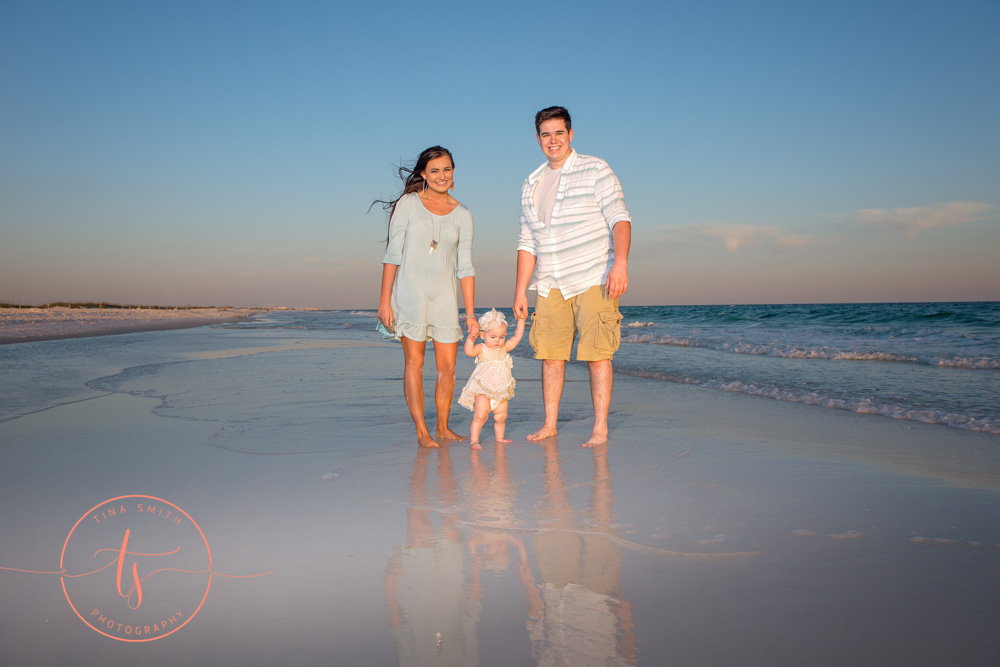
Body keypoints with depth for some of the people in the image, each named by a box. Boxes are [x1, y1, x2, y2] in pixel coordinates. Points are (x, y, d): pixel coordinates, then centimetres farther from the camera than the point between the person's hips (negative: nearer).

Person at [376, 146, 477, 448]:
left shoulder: (462, 215, 8)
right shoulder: (408, 204, 0)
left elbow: (465, 267, 6)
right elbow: (393, 254, -1)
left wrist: (470, 313, 2)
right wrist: (384, 301, -7)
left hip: (445, 295, 3)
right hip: (410, 292, -3)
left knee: (448, 366, 2)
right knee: (414, 362, -1)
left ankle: (443, 427, 17)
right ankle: (422, 431, 5)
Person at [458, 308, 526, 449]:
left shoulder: (504, 348, 9)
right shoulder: (482, 349, -7)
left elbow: (517, 338, 8)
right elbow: (469, 351, -25)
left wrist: (521, 321, 6)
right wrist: (470, 339, -40)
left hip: (501, 391, 5)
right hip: (482, 391, -5)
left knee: (501, 417, 12)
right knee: (480, 416, -14)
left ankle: (499, 437, 31)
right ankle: (473, 440, -6)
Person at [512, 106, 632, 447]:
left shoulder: (595, 170, 0)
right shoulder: (531, 185, 15)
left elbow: (620, 218, -9)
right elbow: (527, 242, 16)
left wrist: (620, 262, -24)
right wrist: (520, 290, 11)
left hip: (593, 280, -5)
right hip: (550, 285, 5)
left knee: (597, 354, -6)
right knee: (550, 353, 4)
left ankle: (600, 429, 0)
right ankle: (550, 424, 15)